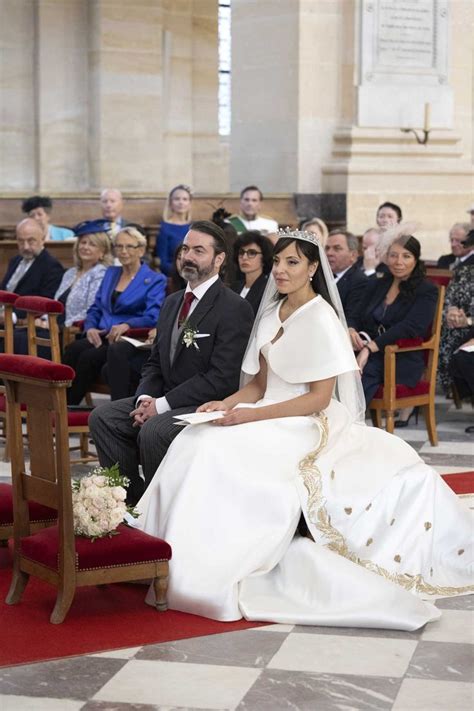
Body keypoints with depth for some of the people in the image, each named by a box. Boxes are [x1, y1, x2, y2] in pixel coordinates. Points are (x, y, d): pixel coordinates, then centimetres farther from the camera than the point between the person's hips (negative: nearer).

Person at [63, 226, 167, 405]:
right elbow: (95, 309, 24)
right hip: (101, 336, 5)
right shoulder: (111, 273, 25)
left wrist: (127, 325, -25)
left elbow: (153, 318, -8)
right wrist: (90, 327, 1)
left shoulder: (155, 281, 5)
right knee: (72, 349, -29)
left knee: (90, 357, -34)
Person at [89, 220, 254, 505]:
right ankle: (133, 501, -1)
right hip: (165, 402, 8)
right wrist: (144, 398, -4)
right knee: (103, 417, -6)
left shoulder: (235, 308, -12)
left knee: (152, 431, -31)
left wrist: (162, 405, -19)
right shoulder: (172, 303, 15)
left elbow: (223, 378, -19)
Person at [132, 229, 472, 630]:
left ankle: (216, 570, -19)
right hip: (270, 419, 8)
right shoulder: (271, 314, 13)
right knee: (195, 442, -16)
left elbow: (319, 398, -15)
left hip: (309, 426, -8)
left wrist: (253, 416, -21)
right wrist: (226, 404, -6)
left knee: (220, 452, -28)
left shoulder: (321, 318, -11)